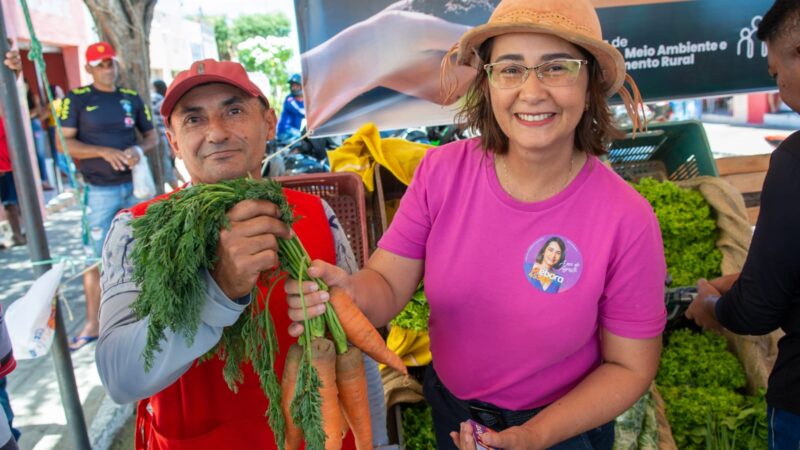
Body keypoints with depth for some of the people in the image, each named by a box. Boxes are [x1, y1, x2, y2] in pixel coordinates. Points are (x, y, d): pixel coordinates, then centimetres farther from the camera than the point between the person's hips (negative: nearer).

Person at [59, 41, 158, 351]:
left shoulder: (132, 98, 8)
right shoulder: (77, 99, -2)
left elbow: (152, 135, 12)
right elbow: (65, 143, -8)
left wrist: (139, 149, -11)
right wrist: (104, 152, -21)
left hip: (135, 186, 3)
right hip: (100, 191, -3)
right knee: (95, 256, -1)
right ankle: (92, 324, 9)